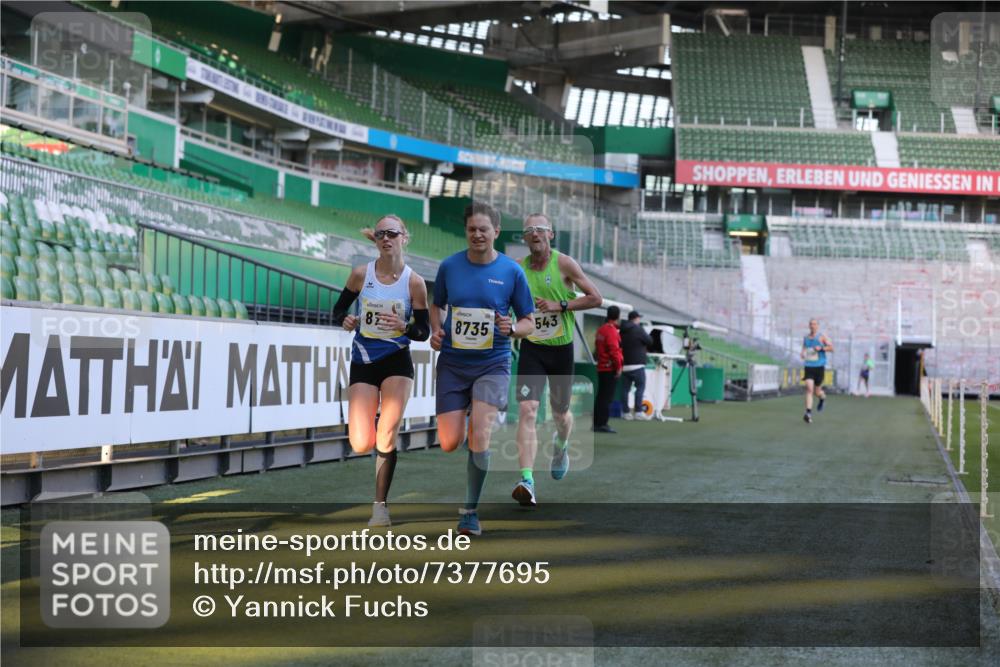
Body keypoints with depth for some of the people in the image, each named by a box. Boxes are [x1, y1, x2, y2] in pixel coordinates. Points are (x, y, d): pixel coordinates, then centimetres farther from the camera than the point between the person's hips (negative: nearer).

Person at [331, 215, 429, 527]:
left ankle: (380, 506, 6)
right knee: (361, 445, -7)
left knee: (386, 438, -9)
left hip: (397, 362, -1)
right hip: (363, 362, 1)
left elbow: (424, 332, -1)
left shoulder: (414, 282, -7)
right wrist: (345, 320, -15)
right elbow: (339, 309, 7)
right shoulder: (361, 274, -4)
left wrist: (404, 326, -22)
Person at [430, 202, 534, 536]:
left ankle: (470, 511, 0)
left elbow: (529, 323, 3)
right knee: (449, 443, -1)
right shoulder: (449, 266, -1)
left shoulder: (512, 271, -5)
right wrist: (436, 330, -3)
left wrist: (512, 328, -19)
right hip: (452, 364, 2)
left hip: (492, 364, -2)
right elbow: (437, 305, 16)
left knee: (479, 438, -17)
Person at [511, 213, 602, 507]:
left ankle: (560, 445, 53)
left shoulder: (564, 264, -6)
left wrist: (560, 305, -16)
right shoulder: (517, 269, 1)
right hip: (531, 348, 0)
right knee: (527, 410, -18)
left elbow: (595, 298, -5)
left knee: (560, 414, 16)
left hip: (561, 348, 0)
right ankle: (527, 482, -24)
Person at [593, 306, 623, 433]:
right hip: (611, 369, -9)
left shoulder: (601, 329, 11)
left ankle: (596, 423, 17)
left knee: (600, 396, 13)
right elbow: (614, 350, -20)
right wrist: (618, 367, -15)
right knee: (607, 397, -6)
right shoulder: (612, 330, -16)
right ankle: (602, 424, -7)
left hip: (601, 368, 9)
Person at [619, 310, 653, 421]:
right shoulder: (638, 329, -7)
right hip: (637, 363, -6)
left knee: (625, 388, 5)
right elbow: (650, 341, -2)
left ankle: (626, 412, 7)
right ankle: (638, 412, -7)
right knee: (640, 387, -1)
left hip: (624, 364, 6)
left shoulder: (622, 331, 11)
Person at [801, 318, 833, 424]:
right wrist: (802, 354, 1)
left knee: (817, 391, 5)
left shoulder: (821, 337, -1)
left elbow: (831, 348, -4)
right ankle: (808, 413, -22)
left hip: (819, 367, -2)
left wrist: (821, 348, -19)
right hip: (809, 366, 2)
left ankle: (823, 397, 45)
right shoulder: (806, 338, 12)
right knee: (809, 388, -16)